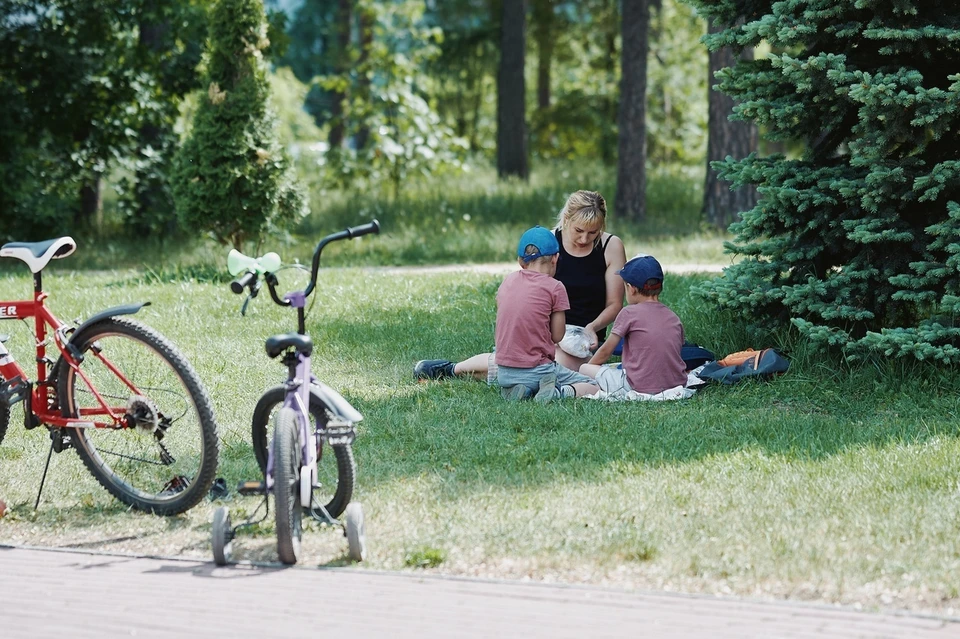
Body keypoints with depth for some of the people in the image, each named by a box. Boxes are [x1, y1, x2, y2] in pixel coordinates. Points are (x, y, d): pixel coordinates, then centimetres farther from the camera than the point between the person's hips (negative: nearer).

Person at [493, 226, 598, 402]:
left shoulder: (507, 281, 8)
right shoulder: (554, 288, -7)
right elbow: (557, 335, -2)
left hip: (503, 373, 5)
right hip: (537, 370, -5)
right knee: (593, 388, 5)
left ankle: (515, 390, 4)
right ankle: (559, 392, -20)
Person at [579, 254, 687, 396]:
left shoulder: (629, 313, -3)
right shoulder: (674, 318, 11)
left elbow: (606, 351, 4)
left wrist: (588, 366, 23)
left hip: (640, 388, -7)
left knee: (584, 369, 5)